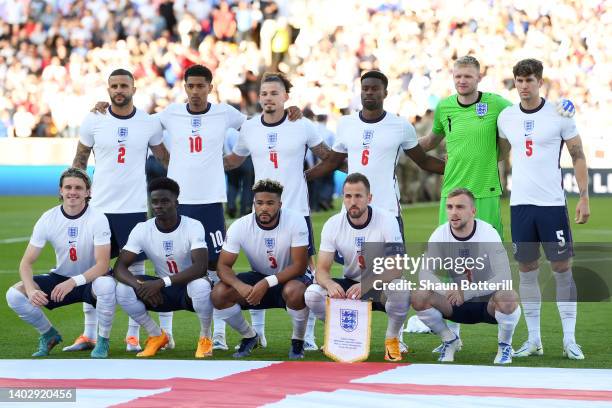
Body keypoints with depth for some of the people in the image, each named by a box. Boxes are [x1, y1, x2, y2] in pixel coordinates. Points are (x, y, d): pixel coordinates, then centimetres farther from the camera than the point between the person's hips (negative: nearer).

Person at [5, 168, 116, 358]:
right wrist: (31, 290, -31)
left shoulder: (97, 219, -18)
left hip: (91, 279, -3)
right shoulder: (48, 219, -10)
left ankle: (102, 341, -13)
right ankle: (49, 335, 9)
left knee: (106, 284, -40)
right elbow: (26, 262, -10)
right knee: (14, 295, -19)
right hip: (60, 278, 3)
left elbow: (102, 264, -25)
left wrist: (73, 282, -40)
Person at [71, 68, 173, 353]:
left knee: (135, 268, 1)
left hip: (134, 207, -1)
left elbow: (167, 159, 13)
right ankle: (89, 334, 12)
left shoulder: (149, 124, 2)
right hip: (99, 207, 1)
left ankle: (133, 335, 8)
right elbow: (80, 160, 12)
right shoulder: (93, 122, 3)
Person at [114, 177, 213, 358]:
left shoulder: (193, 226, -18)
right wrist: (141, 286, -35)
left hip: (189, 287, -3)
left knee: (201, 286, -39)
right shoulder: (142, 230, -9)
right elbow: (120, 267, -14)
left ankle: (205, 337, -10)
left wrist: (162, 283, -40)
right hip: (162, 291, 3)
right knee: (123, 289, -22)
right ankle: (156, 336, 1)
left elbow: (200, 268, -32)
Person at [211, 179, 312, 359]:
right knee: (219, 293, -21)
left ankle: (298, 341, -8)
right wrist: (240, 286, -37)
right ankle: (249, 337, 7)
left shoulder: (296, 221, -24)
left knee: (294, 292, -39)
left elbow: (300, 265, -24)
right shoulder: (240, 226, -17)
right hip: (259, 278, 3)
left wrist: (268, 283, -37)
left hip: (291, 276, -3)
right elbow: (223, 266, -15)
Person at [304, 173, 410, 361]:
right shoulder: (333, 225, -10)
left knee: (400, 290, -38)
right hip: (351, 284, 3)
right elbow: (322, 270, -12)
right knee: (312, 294, -24)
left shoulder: (386, 221, -18)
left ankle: (391, 339, -8)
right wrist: (330, 284, -38)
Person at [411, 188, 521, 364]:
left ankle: (505, 346, -6)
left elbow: (504, 279, -27)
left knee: (508, 297, -37)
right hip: (458, 303, 3)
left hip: (488, 302, -3)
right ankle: (450, 341, 4)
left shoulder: (488, 233, -19)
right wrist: (448, 291, -36)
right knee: (418, 297, -22)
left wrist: (467, 293, -37)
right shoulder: (440, 235, -10)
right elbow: (425, 275, -16)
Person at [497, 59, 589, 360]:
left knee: (562, 268, -3)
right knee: (527, 270, 5)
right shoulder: (506, 118, 7)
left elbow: (578, 156, 1)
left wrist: (584, 197, -6)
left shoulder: (559, 115, -3)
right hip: (520, 203, 3)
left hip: (552, 202, -3)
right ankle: (533, 340, 11)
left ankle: (569, 340, 1)